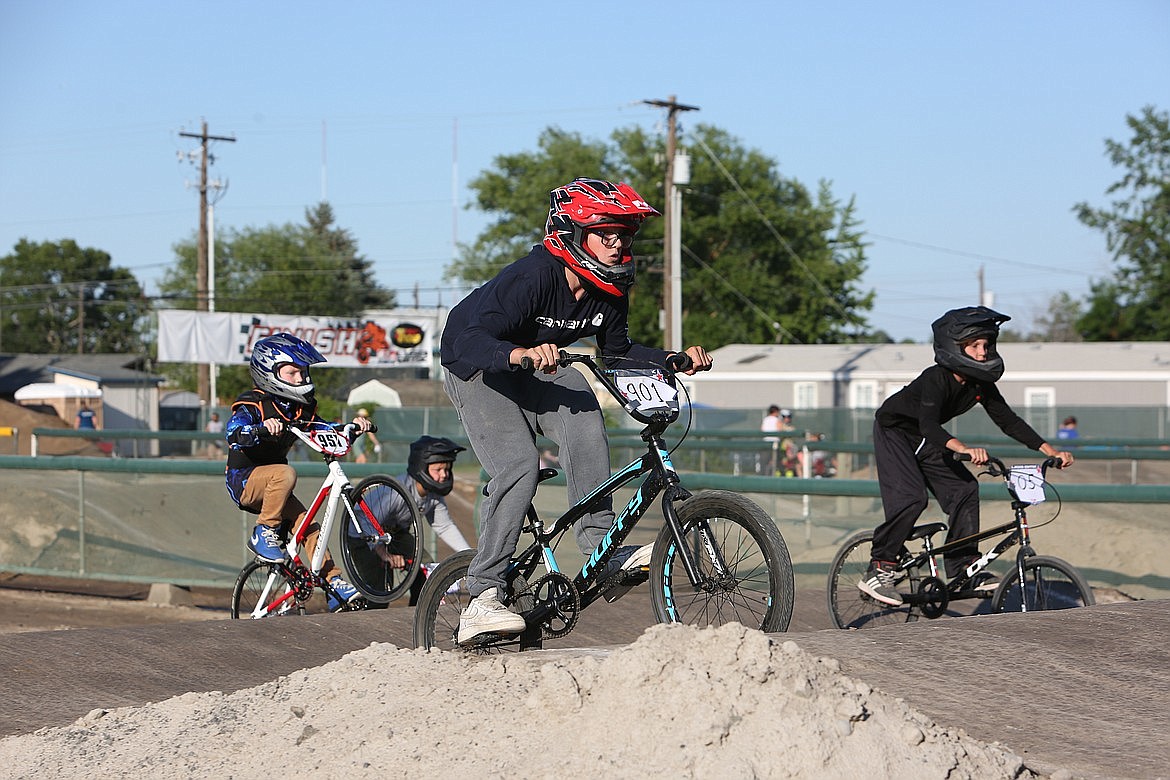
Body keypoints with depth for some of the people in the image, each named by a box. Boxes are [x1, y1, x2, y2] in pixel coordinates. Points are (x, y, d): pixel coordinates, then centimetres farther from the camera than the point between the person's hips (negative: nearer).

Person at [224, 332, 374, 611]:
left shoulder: (301, 408, 5)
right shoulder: (253, 405, -17)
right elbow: (234, 435, -34)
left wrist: (351, 428, -13)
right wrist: (262, 429, -53)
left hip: (271, 486, 7)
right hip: (243, 480, -7)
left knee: (308, 526, -8)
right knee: (285, 473, -35)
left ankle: (334, 584, -5)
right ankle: (264, 535, -23)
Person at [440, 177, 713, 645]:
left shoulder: (610, 289, -11)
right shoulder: (533, 276, -31)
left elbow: (616, 352, 6)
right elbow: (465, 339, -37)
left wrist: (674, 358, -9)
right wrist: (521, 353, -55)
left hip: (536, 369, 6)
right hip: (478, 369, -6)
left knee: (582, 415, -26)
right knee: (518, 466, -25)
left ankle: (601, 546, -24)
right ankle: (481, 601, -23)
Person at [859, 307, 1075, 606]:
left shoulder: (982, 384, -12)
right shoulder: (936, 378, -33)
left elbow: (1008, 420, -7)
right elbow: (929, 425, -46)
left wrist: (1051, 451, -17)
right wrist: (964, 449, -63)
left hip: (924, 440, 7)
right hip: (894, 431, -7)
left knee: (964, 487, -8)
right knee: (910, 498, -24)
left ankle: (963, 567, -3)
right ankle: (879, 570, -16)